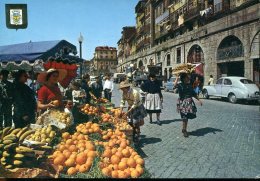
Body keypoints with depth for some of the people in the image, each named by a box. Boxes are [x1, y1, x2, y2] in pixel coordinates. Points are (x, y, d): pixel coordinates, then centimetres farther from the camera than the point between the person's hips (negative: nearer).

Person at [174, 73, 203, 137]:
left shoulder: (189, 85, 9)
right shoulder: (180, 85, -9)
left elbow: (194, 93, 18)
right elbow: (175, 84, -33)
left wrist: (199, 100, 16)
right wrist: (177, 78, -21)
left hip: (189, 102, 6)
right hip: (183, 103, -6)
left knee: (186, 117, 12)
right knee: (184, 117, -4)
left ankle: (184, 129, 28)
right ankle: (184, 130, 15)